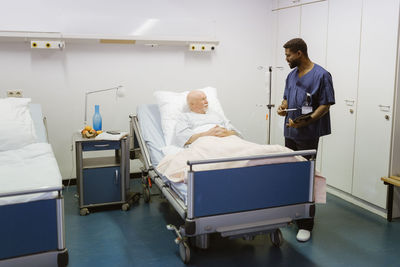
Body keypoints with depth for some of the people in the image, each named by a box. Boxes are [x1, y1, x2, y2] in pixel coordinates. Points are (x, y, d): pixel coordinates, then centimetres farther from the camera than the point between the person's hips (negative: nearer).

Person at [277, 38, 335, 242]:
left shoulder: (321, 75, -8)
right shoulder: (291, 75, 15)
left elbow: (326, 104, -12)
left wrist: (307, 120, -24)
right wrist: (283, 107, 2)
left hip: (308, 135, -7)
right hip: (290, 133, 8)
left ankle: (305, 225, 2)